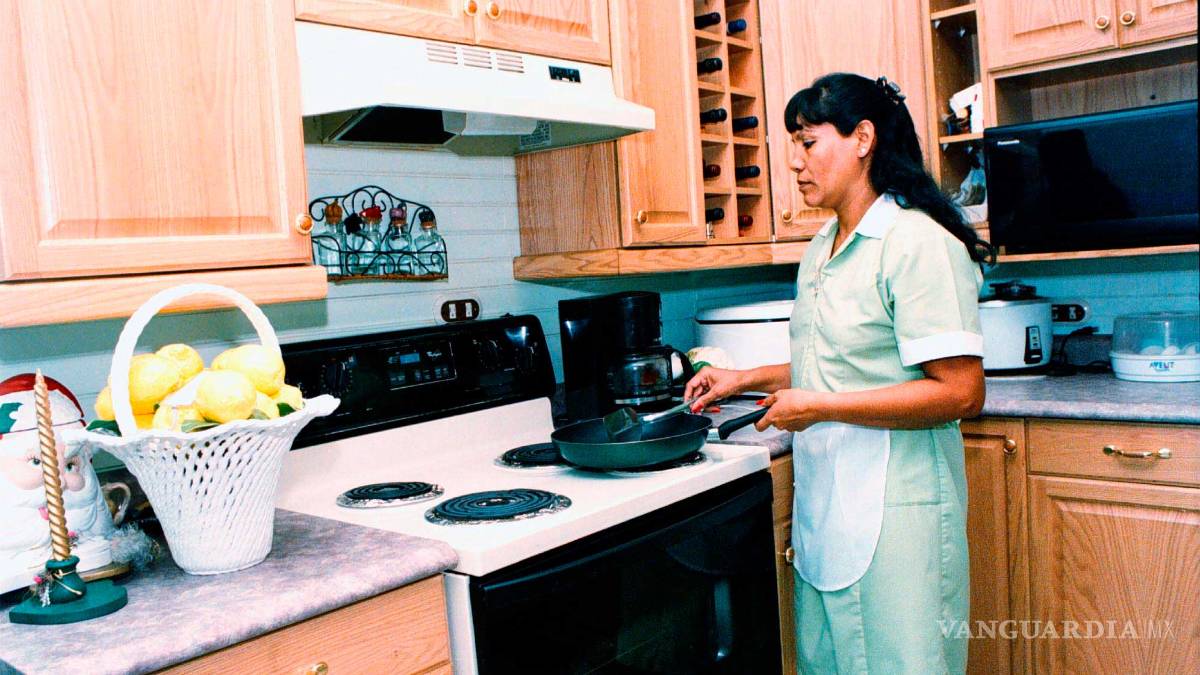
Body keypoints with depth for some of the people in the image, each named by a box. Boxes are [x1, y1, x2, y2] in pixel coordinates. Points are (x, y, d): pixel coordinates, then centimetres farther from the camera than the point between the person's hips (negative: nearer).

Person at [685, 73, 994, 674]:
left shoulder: (917, 242, -15)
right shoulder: (822, 248, 13)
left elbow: (961, 394, -22)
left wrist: (818, 407, -21)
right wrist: (748, 379, 15)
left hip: (892, 509, -8)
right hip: (825, 502, 8)